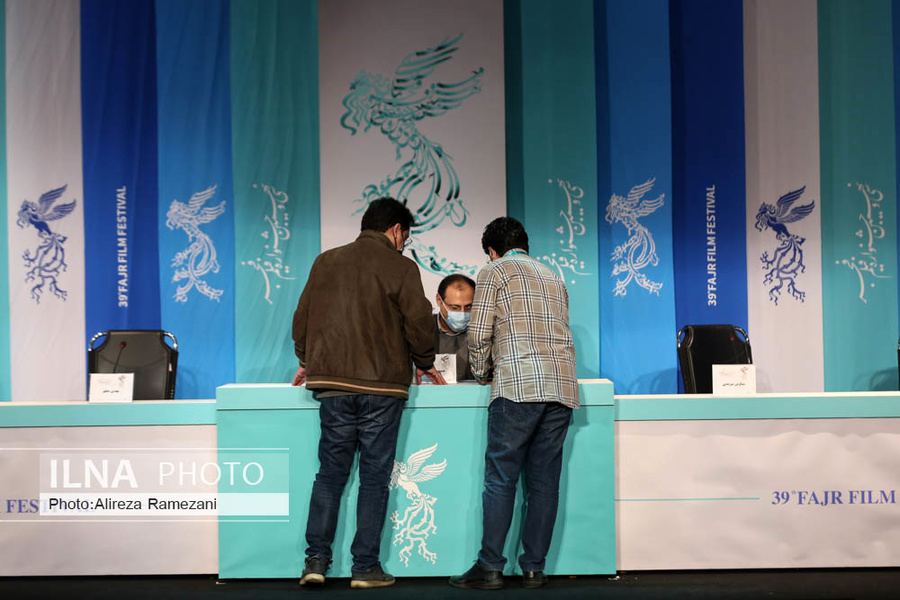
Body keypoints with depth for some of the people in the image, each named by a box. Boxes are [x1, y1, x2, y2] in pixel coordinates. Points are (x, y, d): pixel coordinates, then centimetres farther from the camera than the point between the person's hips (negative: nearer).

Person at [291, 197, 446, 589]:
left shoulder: (326, 262, 10)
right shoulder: (400, 267, -2)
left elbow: (302, 316, 14)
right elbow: (418, 322, -2)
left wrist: (308, 361, 27)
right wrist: (425, 364, 15)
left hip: (332, 384, 3)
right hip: (382, 385, -3)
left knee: (330, 472, 11)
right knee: (374, 477, 4)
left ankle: (316, 560, 8)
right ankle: (365, 567, 8)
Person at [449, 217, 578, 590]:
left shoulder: (493, 273, 6)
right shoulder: (553, 278, 24)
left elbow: (479, 335, -2)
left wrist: (481, 372, 16)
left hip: (518, 387, -5)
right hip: (562, 387, 6)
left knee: (500, 479, -1)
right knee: (544, 481, 6)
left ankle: (490, 568, 0)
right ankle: (534, 569, 9)